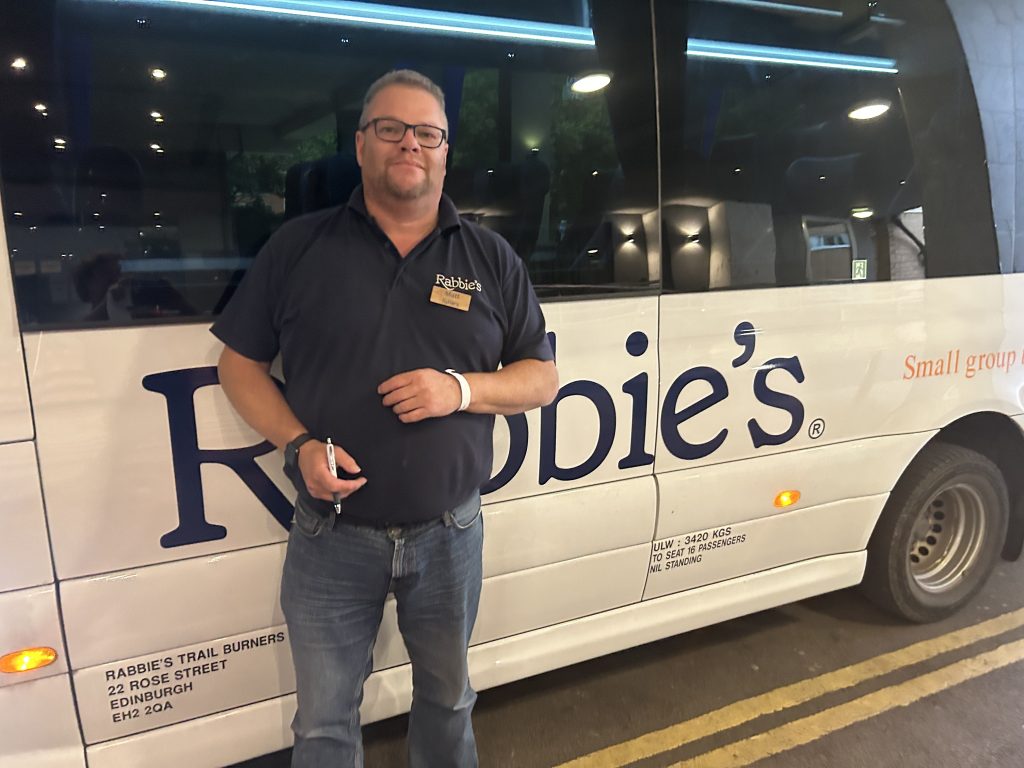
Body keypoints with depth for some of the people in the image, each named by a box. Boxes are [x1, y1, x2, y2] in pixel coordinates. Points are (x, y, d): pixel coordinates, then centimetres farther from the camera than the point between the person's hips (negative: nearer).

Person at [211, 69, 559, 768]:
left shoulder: (491, 258, 2)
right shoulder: (299, 247, 0)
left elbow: (542, 378, 3)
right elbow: (240, 363, 4)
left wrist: (462, 389, -16)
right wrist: (299, 445, -13)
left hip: (449, 534, 1)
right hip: (331, 537, 0)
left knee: (447, 698, 23)